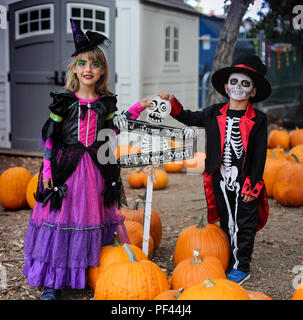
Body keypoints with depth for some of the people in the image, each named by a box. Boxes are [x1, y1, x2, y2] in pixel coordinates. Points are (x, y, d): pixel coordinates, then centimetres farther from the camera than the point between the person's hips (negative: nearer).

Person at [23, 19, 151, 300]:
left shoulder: (106, 102, 6)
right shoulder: (63, 100, -1)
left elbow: (112, 131, 15)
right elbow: (50, 136, 0)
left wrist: (138, 108, 11)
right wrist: (47, 169, -5)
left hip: (97, 168, 3)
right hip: (66, 166, -2)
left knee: (94, 217, 9)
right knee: (60, 217, -1)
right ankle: (51, 282, 8)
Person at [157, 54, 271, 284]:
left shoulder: (258, 119, -5)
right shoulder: (214, 114, 4)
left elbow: (260, 155, -5)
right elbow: (189, 118, 18)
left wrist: (252, 186, -9)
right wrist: (172, 103, 1)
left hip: (245, 181, -3)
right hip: (221, 180, 3)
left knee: (244, 224, 7)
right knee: (226, 223, 14)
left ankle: (242, 267, 20)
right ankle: (228, 262, 27)